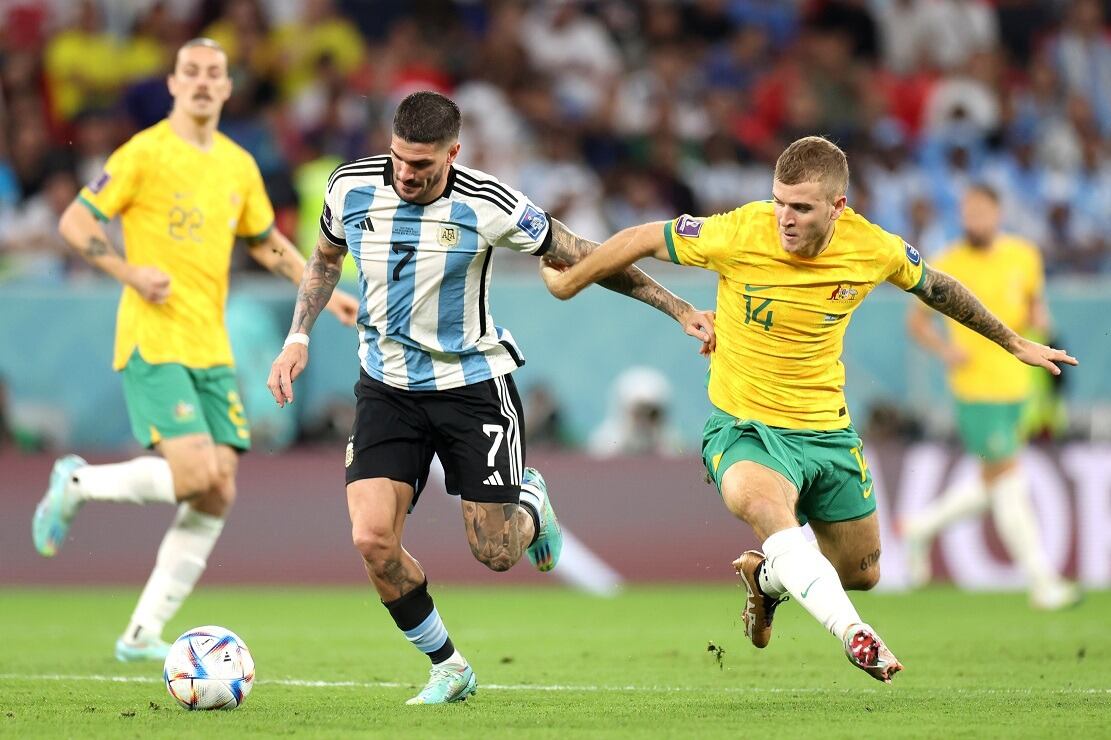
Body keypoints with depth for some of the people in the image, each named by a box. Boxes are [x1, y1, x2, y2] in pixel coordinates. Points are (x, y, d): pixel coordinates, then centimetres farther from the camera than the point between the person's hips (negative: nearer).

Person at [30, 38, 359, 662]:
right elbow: (75, 222, -5)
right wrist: (131, 272, -17)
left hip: (213, 350, 7)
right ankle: (77, 484, 6)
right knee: (194, 475, -20)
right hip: (153, 344, -7)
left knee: (217, 494, -2)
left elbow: (266, 241, 28)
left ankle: (144, 634, 4)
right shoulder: (145, 153, -6)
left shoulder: (239, 165, 13)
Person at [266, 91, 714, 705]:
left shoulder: (486, 205, -18)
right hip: (386, 387, 2)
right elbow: (325, 257, 14)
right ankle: (447, 668, 8)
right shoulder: (352, 187, -9)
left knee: (496, 554, -1)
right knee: (373, 540, -15)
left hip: (471, 383, -2)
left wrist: (679, 309, -6)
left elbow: (584, 258, -7)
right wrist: (298, 338, 4)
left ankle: (532, 503, 38)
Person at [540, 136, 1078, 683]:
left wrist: (1013, 342, 22)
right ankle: (854, 636, -41)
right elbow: (645, 240, -5)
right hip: (744, 427, -4)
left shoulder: (874, 249, -12)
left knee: (863, 573, 13)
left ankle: (767, 576, 44)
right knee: (764, 504, -38)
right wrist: (569, 282, 7)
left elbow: (935, 287, 10)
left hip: (826, 429, 4)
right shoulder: (738, 234, -21)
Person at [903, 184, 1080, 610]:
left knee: (993, 486, 12)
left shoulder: (1024, 256, 5)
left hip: (1015, 384, 6)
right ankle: (1042, 582, -1)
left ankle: (921, 528, 33)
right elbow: (917, 320, 3)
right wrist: (944, 349, -15)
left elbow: (1036, 300, 19)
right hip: (976, 387, -6)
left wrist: (1039, 319, -4)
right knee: (1008, 481, -6)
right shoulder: (946, 267, -6)